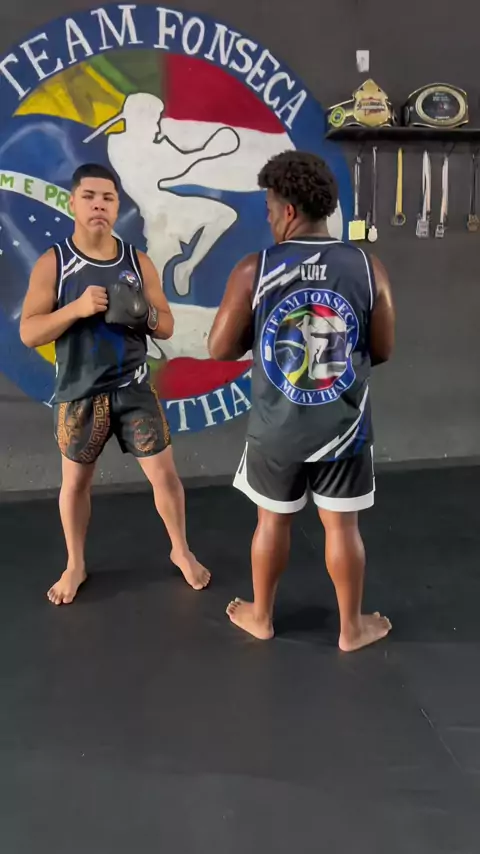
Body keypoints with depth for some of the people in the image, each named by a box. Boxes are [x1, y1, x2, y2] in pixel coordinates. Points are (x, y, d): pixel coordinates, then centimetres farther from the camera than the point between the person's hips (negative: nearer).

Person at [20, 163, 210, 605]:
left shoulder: (138, 262, 0)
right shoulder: (52, 263, -6)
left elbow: (167, 326, 3)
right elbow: (28, 332, -10)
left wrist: (144, 315, -19)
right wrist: (77, 308, -24)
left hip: (134, 390, 1)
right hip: (79, 395, -1)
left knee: (165, 474, 5)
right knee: (75, 482, 13)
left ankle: (181, 551, 29)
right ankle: (75, 565, 35)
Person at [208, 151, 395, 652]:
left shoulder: (253, 271, -12)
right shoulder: (369, 269, -8)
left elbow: (220, 350, -6)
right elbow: (382, 351, 0)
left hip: (276, 429, 0)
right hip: (344, 428, 1)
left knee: (273, 520, 18)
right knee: (342, 525, 14)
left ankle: (260, 616, 37)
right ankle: (351, 627, 32)